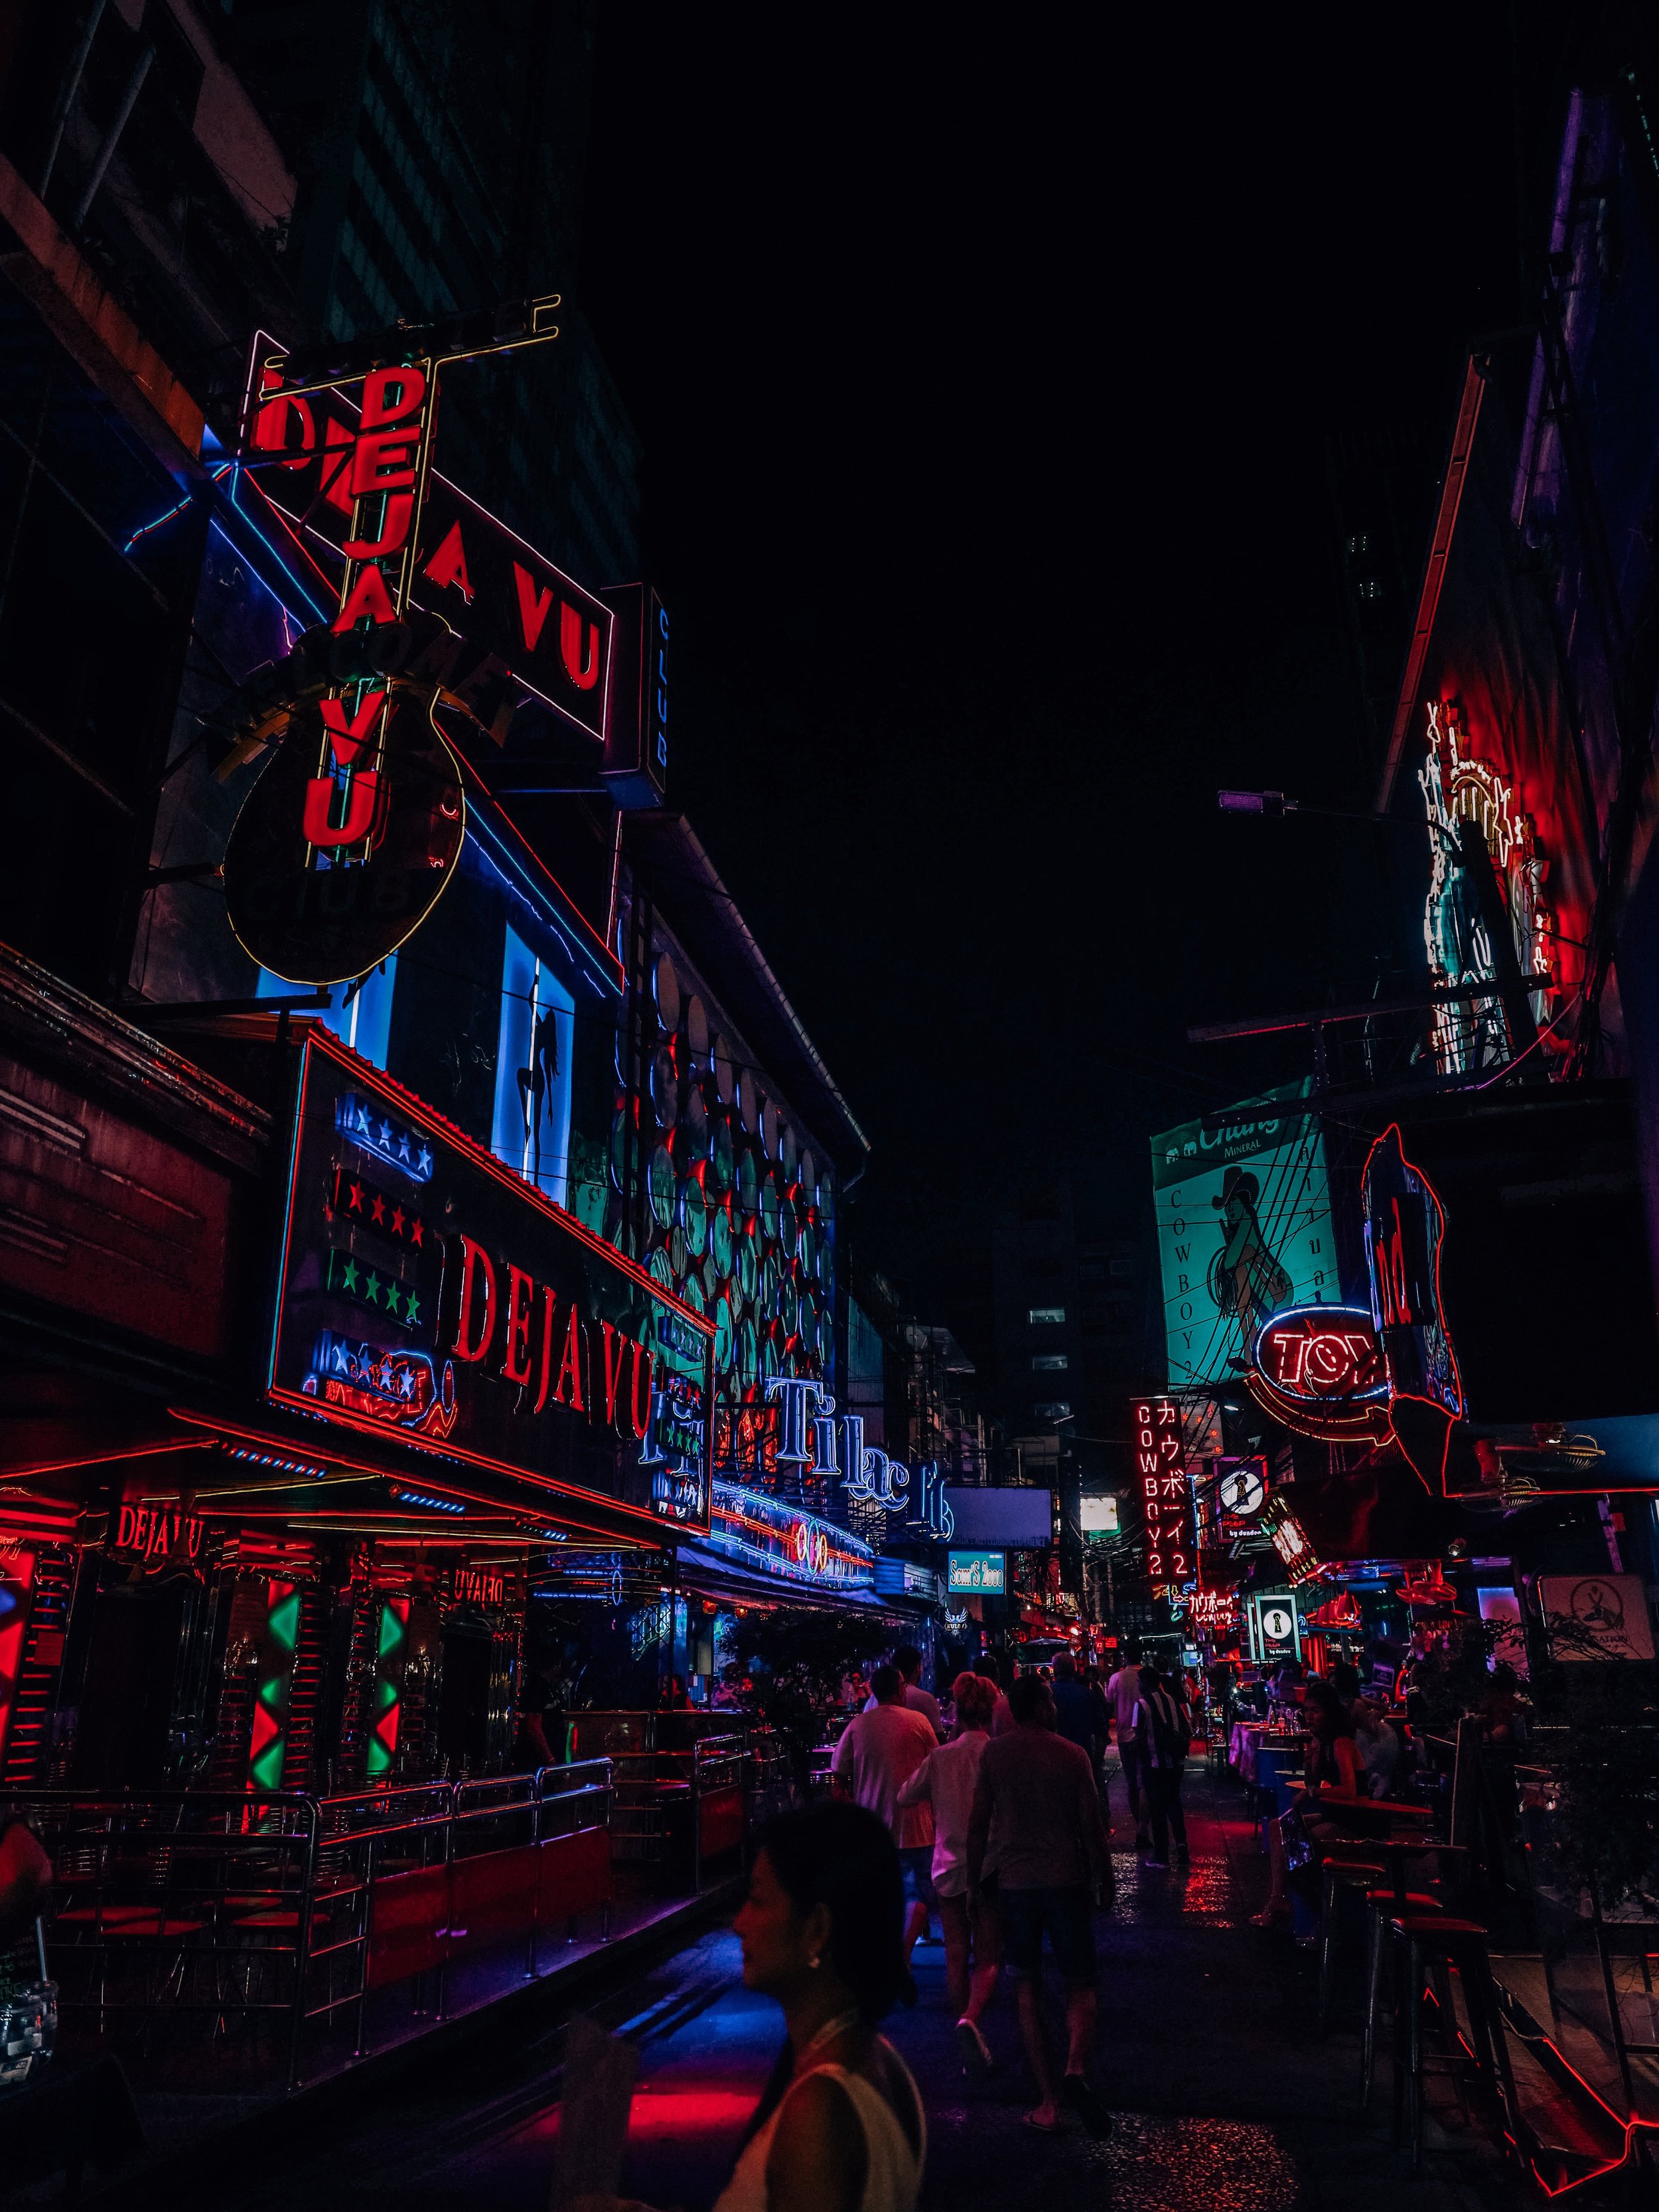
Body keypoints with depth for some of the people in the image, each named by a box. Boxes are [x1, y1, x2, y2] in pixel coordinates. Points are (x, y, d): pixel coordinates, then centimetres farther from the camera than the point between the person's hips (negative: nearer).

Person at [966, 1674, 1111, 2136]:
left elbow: (977, 1823, 1)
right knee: (1080, 1985, 9)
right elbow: (1091, 1824, -3)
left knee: (1029, 1987, 12)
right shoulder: (1071, 1755, -5)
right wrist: (1104, 1875, 11)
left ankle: (1048, 2103, 9)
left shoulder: (994, 1753, -1)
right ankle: (1076, 2069, -17)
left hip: (1015, 1881, 1)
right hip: (1066, 1880, -1)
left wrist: (973, 1880, 11)